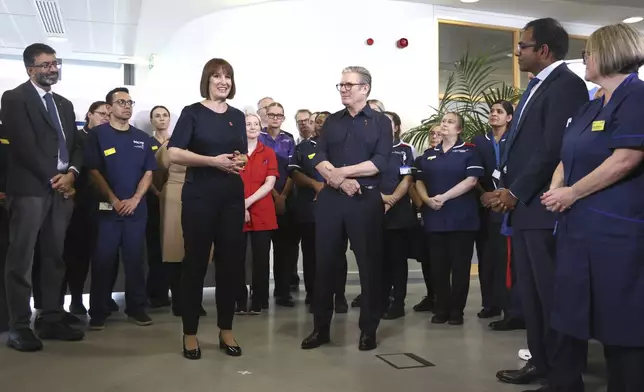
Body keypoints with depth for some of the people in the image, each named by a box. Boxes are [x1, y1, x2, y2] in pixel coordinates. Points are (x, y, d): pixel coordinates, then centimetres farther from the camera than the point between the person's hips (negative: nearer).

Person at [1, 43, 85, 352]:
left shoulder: (64, 104, 20)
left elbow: (75, 145, 15)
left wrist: (71, 173, -4)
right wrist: (53, 178, -11)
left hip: (62, 188, 7)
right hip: (29, 188, -7)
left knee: (55, 257, 8)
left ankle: (51, 320, 15)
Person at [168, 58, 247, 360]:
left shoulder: (237, 116, 13)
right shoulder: (192, 112, -1)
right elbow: (174, 154, -11)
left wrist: (240, 160, -2)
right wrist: (214, 160, -18)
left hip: (232, 196, 5)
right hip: (199, 195, -4)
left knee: (231, 262, 6)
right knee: (195, 262, 1)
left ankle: (226, 330, 19)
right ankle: (190, 333, 13)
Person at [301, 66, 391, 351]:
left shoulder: (380, 122, 4)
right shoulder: (331, 122, 14)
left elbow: (379, 162, -9)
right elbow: (319, 159, 3)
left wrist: (339, 172, -12)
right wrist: (342, 181, -14)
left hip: (366, 200, -3)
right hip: (330, 199, 3)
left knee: (369, 264, 3)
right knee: (324, 263, 5)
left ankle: (369, 329, 15)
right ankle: (321, 327, 16)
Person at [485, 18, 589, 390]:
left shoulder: (566, 84, -10)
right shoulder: (537, 87, 20)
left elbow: (554, 148, -19)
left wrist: (515, 193, -15)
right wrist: (505, 189, 7)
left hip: (544, 207, -10)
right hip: (523, 205, 10)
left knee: (553, 293, 0)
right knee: (531, 292, 14)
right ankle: (541, 361, 26)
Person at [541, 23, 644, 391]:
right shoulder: (590, 108, 18)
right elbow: (568, 158, 17)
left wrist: (572, 193, -13)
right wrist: (556, 190, -2)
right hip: (577, 224, 9)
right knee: (572, 310, 14)